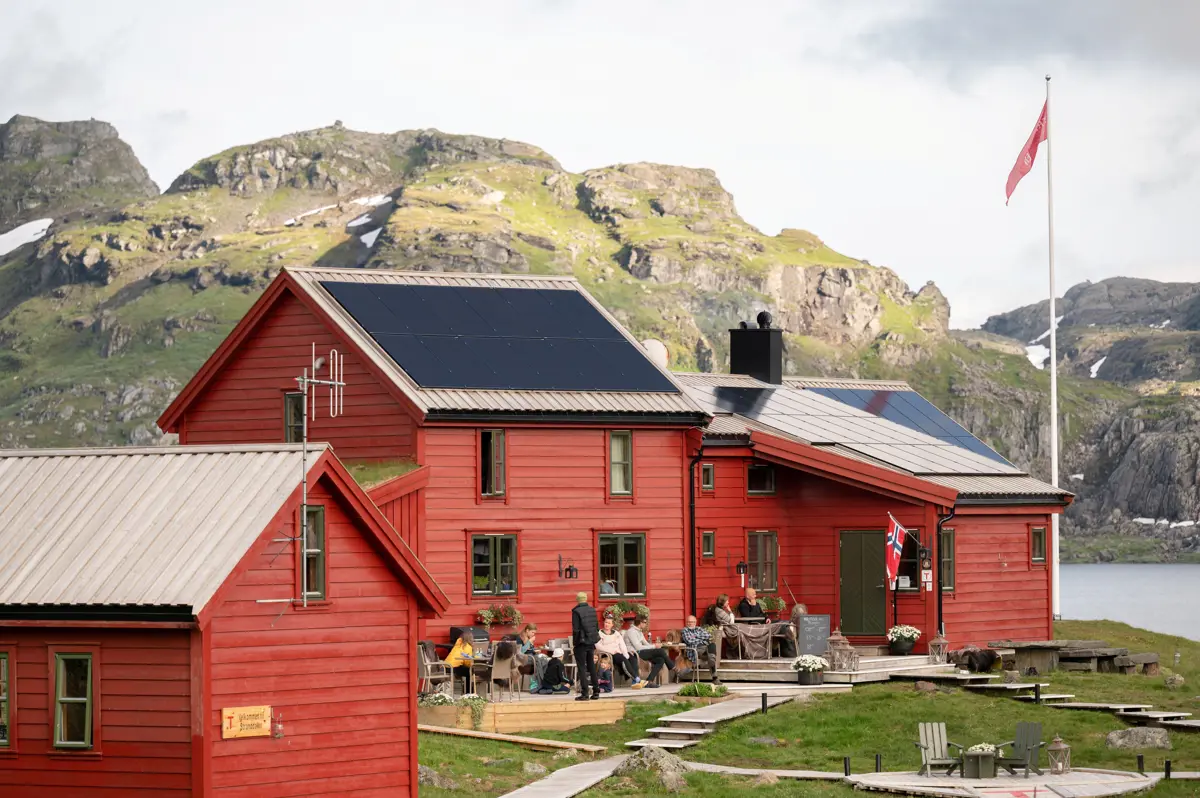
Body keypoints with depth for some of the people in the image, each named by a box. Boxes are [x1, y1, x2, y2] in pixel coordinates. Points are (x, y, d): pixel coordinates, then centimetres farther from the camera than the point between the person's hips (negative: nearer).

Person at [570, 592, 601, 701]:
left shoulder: (576, 611, -13)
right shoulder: (592, 610, 6)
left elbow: (576, 629, -15)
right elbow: (597, 627, 10)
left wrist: (574, 643, -6)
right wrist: (594, 639, 16)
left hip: (581, 643, -6)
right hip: (591, 642, 6)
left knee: (582, 668, -2)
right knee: (591, 666, 16)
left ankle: (585, 693, -6)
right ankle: (596, 691, 17)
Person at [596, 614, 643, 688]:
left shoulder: (616, 633, 24)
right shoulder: (599, 633, 9)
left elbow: (622, 645, 11)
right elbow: (598, 647, -7)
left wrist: (626, 654, -9)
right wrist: (612, 651, -16)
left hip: (619, 653, 5)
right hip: (608, 655, -5)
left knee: (633, 658, -23)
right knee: (623, 660, -32)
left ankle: (634, 682, -36)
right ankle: (637, 679, -35)